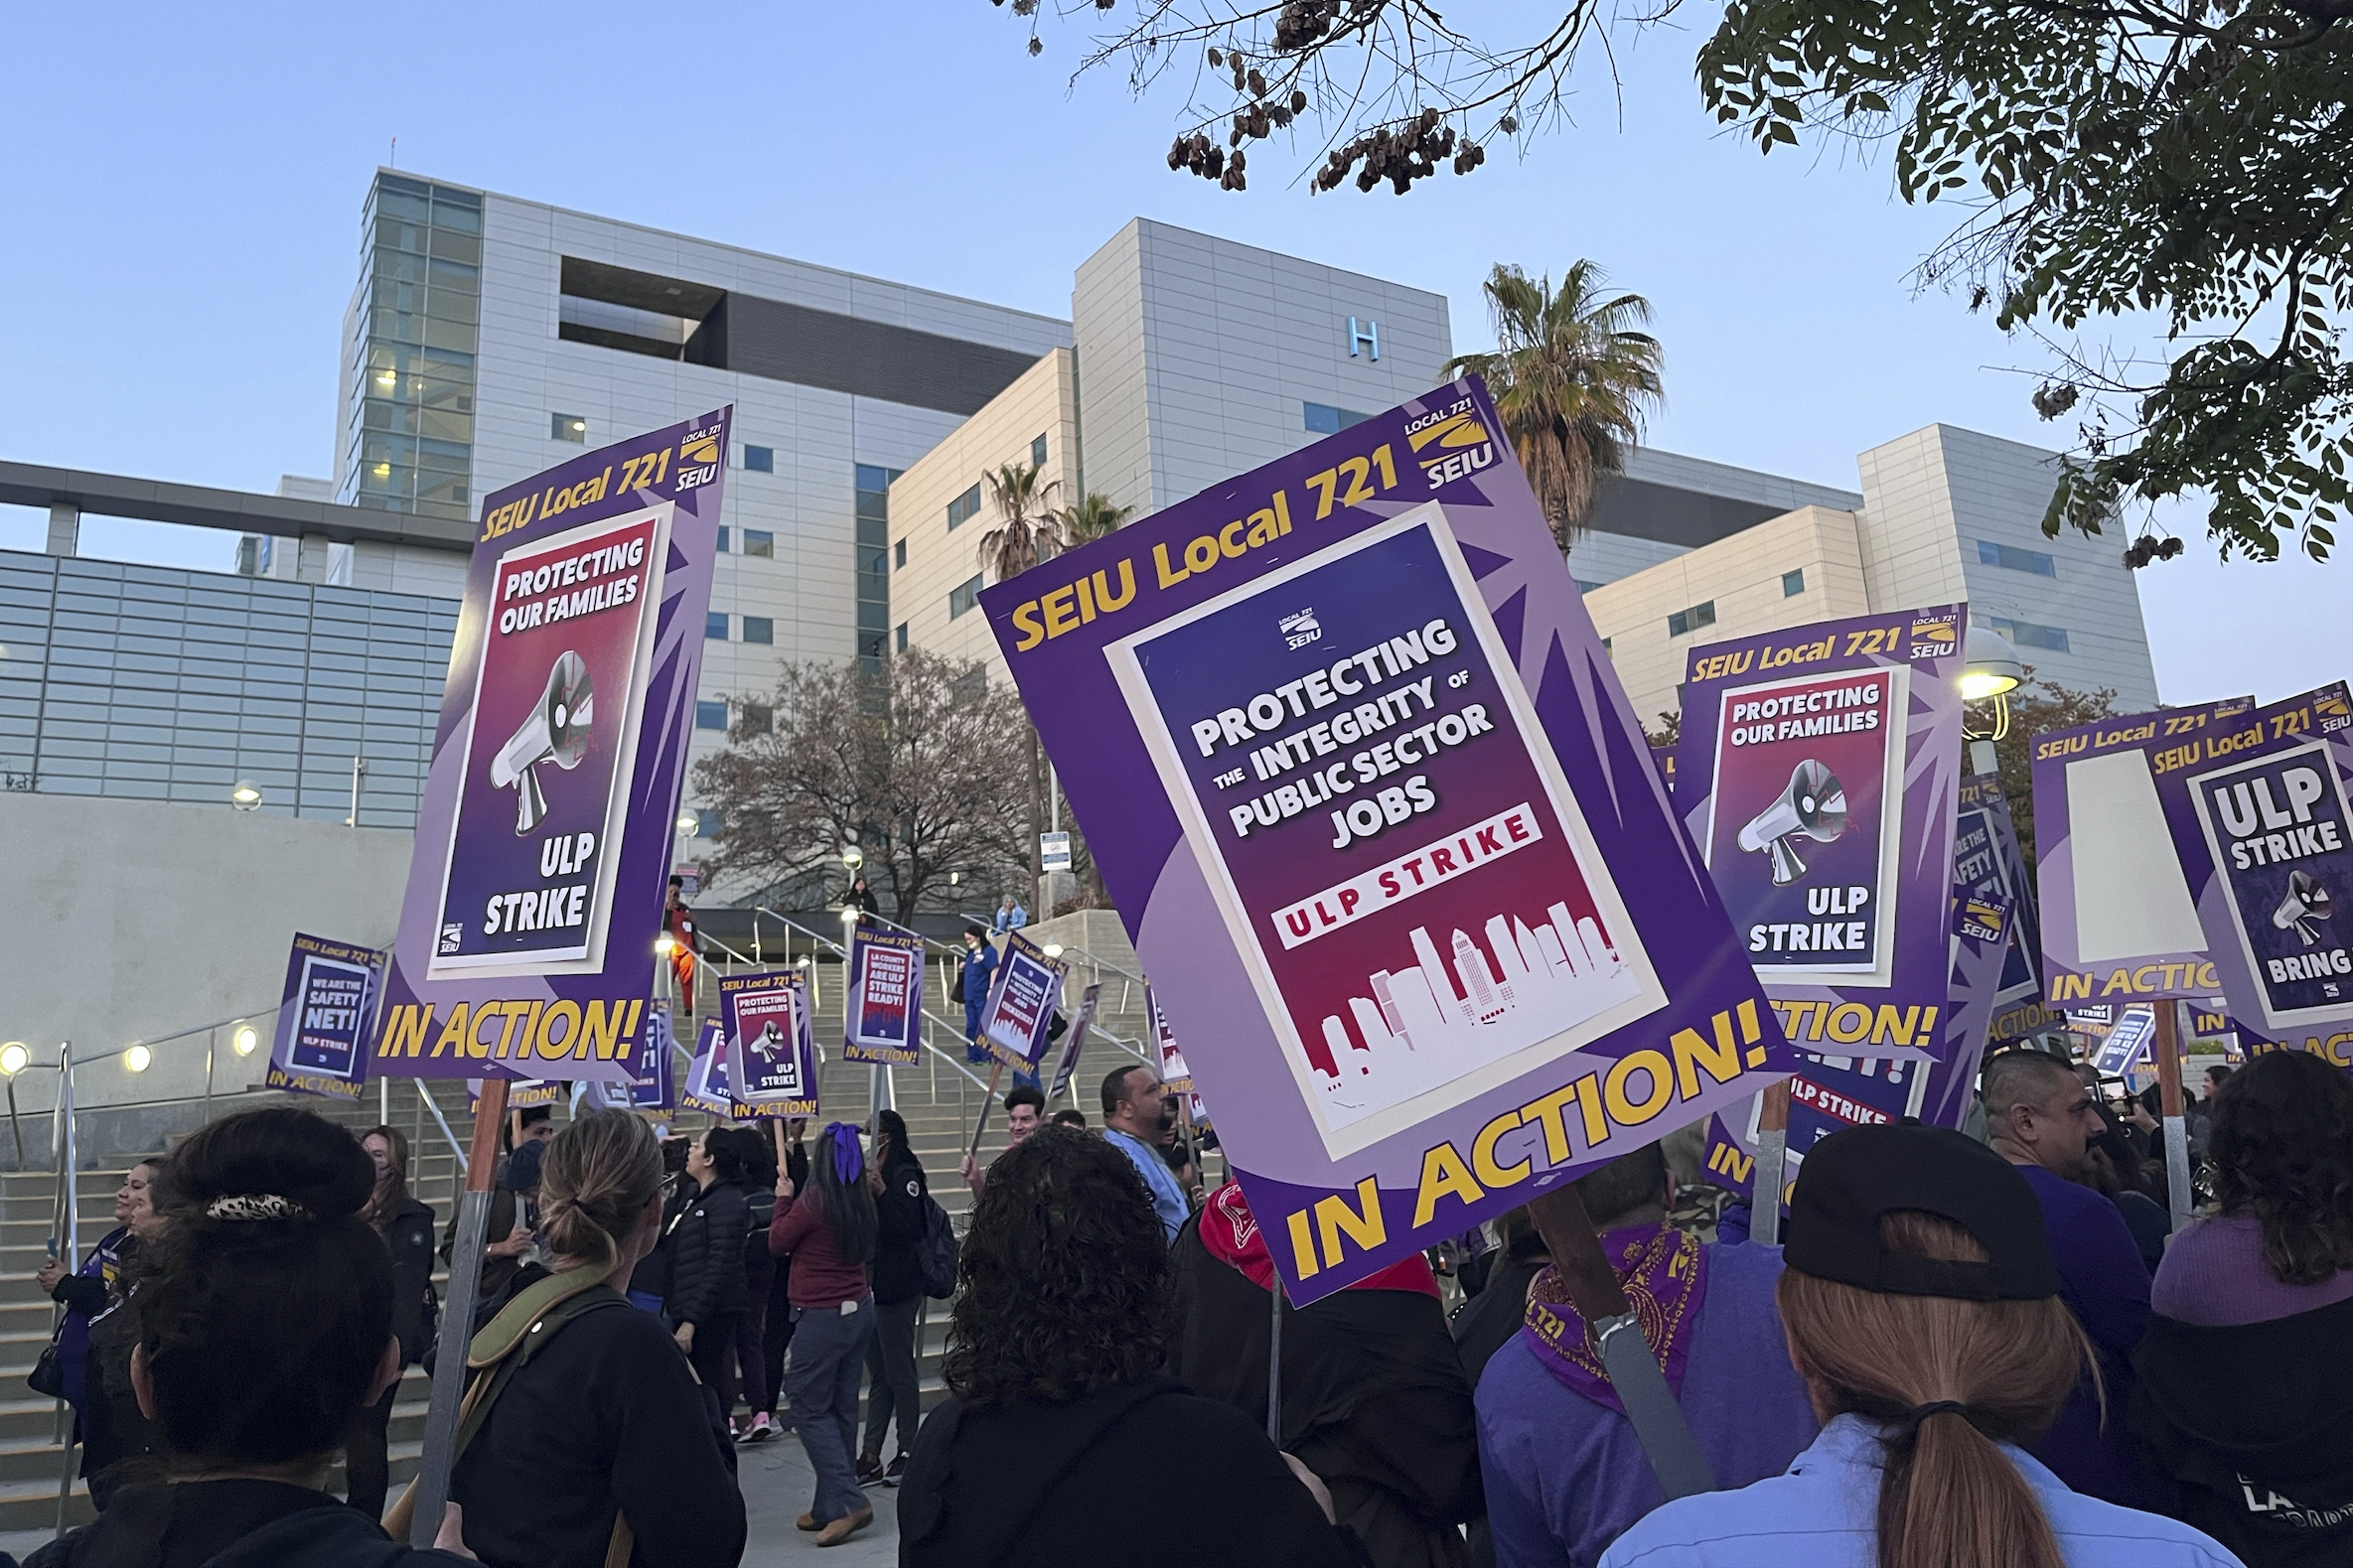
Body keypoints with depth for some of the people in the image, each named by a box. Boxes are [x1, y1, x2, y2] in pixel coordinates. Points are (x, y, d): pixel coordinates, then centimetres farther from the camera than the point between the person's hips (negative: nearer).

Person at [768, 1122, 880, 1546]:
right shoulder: (862, 1201, 2)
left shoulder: (814, 1198, -17)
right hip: (859, 1309, 7)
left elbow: (777, 1243, -3)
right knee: (842, 1408, 12)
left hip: (822, 1316, -7)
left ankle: (850, 1501, -6)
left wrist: (783, 1198, 10)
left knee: (808, 1408, 2)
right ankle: (829, 1508, 19)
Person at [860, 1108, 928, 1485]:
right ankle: (871, 1456, 19)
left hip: (897, 1290, -8)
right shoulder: (871, 1174, 11)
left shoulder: (905, 1175, -12)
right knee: (878, 1375, 13)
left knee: (899, 1372, 2)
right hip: (869, 1284, 8)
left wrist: (882, 1193, -28)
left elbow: (907, 1230, -21)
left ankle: (908, 1450, 13)